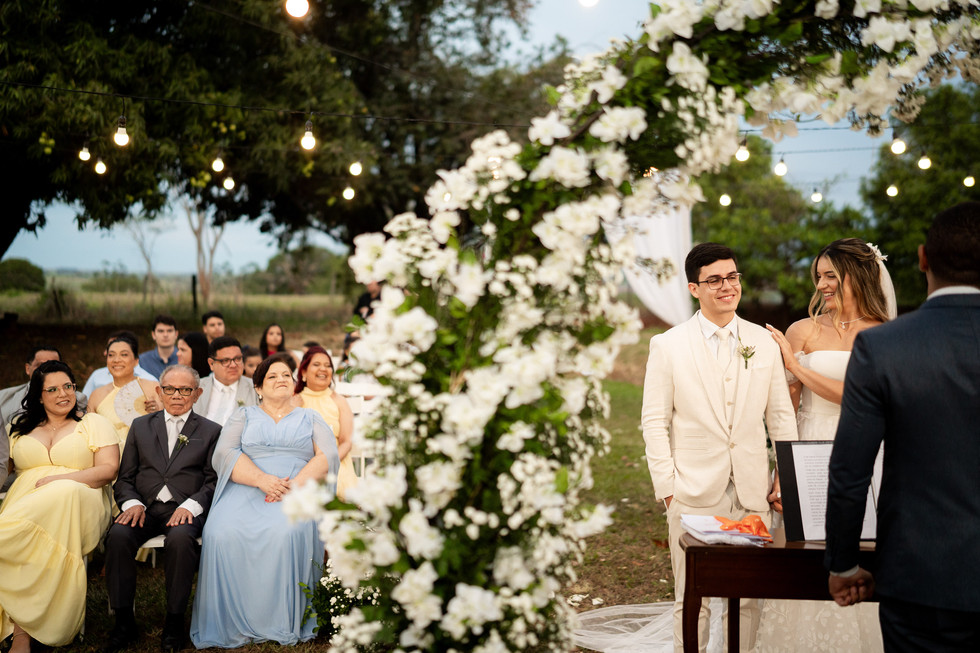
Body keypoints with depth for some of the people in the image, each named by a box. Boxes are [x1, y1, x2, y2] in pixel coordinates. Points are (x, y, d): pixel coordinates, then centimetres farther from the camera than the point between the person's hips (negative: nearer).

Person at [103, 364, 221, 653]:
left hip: (185, 509, -2)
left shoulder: (211, 431, 13)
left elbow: (213, 481, 4)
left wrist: (190, 505, -15)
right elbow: (125, 478, 14)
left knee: (180, 538, -36)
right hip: (145, 507, 2)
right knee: (118, 535, -29)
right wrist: (132, 503, -7)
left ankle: (175, 621, -21)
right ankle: (123, 621, -18)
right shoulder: (141, 426, 20)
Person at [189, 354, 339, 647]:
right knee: (223, 533, -32)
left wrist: (296, 484, -13)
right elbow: (224, 453, 5)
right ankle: (232, 624, -21)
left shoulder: (310, 419, 22)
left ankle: (286, 624, -27)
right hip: (246, 491, 1)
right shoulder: (245, 416, 22)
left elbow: (328, 456, 6)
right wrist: (262, 479, -13)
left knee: (288, 531, -37)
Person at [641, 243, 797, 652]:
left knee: (748, 597, 9)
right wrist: (666, 487, -7)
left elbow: (781, 416, 10)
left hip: (753, 492, 3)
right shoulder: (667, 346, -1)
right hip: (694, 493, -2)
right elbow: (654, 422, -1)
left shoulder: (764, 343, 7)